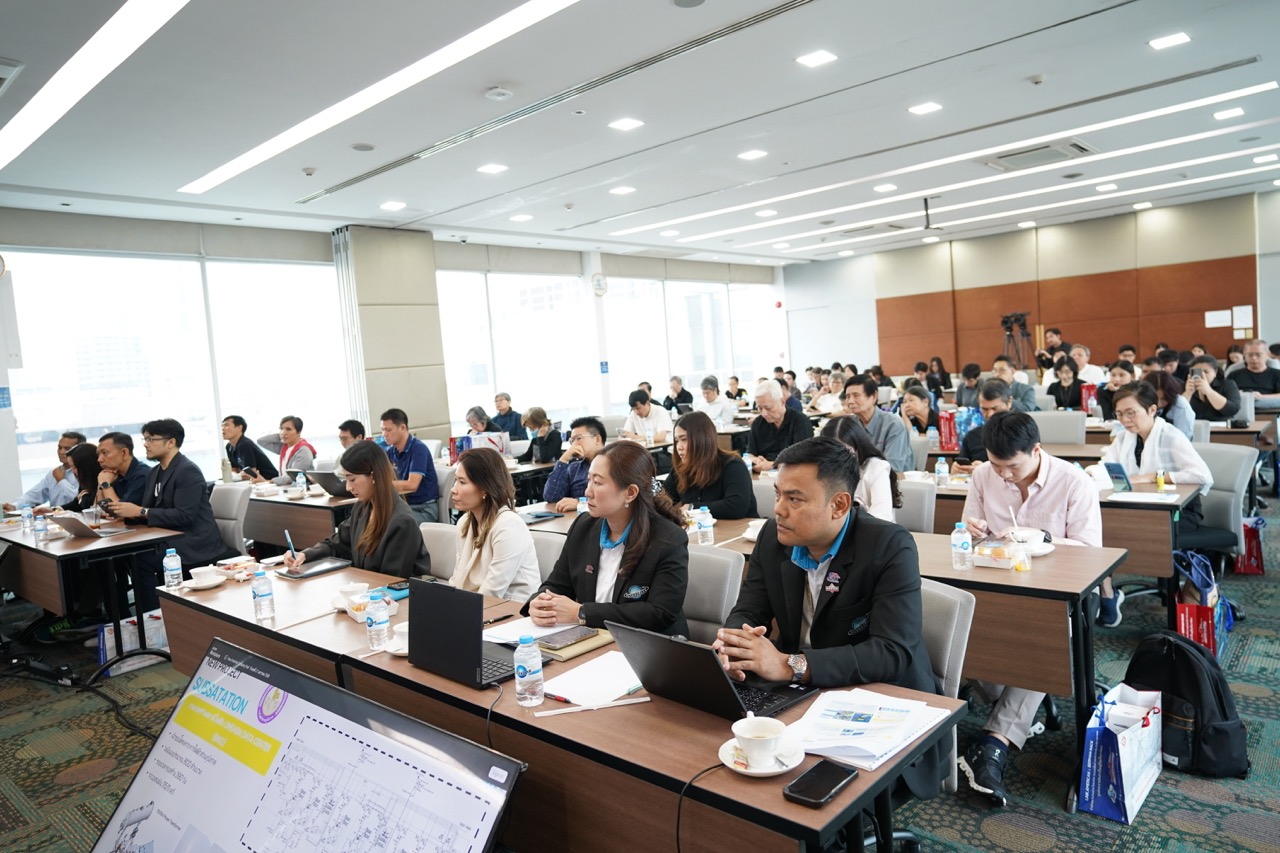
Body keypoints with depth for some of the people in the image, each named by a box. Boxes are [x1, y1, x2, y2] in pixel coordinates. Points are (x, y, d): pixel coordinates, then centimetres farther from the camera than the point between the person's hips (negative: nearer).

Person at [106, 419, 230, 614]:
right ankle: (149, 615, 0)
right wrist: (124, 511, -9)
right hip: (171, 539, 8)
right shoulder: (154, 472, 14)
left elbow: (184, 516, -23)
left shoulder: (188, 471, -15)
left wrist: (139, 511, -22)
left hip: (193, 543, -8)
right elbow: (149, 511, 11)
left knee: (141, 560, -22)